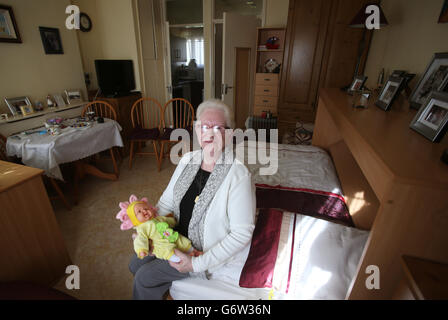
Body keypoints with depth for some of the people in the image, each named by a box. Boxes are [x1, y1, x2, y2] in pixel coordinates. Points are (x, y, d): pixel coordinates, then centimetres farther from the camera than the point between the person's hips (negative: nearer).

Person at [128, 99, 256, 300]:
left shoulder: (238, 175, -29)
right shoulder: (188, 160, -7)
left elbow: (242, 234, -25)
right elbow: (166, 202, 5)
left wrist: (197, 264, -23)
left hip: (208, 251, -6)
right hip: (179, 238, 7)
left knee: (144, 277, -5)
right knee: (135, 265, 15)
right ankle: (164, 287, 43)